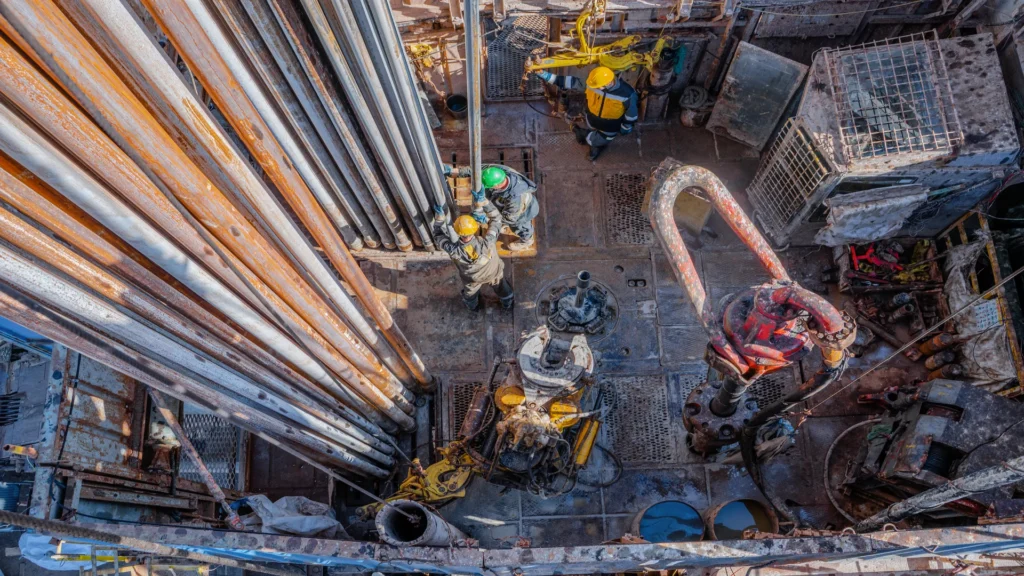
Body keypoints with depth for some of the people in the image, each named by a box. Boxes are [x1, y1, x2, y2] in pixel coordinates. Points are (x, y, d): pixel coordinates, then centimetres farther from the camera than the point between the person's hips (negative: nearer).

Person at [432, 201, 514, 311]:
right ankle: (507, 303, 64)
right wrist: (483, 202, -39)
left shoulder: (454, 250, -43)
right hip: (494, 274, 0)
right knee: (502, 288, 35)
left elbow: (438, 236, -23)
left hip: (472, 280, 1)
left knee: (470, 294, 37)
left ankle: (473, 306, 68)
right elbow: (496, 218, -32)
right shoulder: (487, 243, -45)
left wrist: (439, 217, -27)